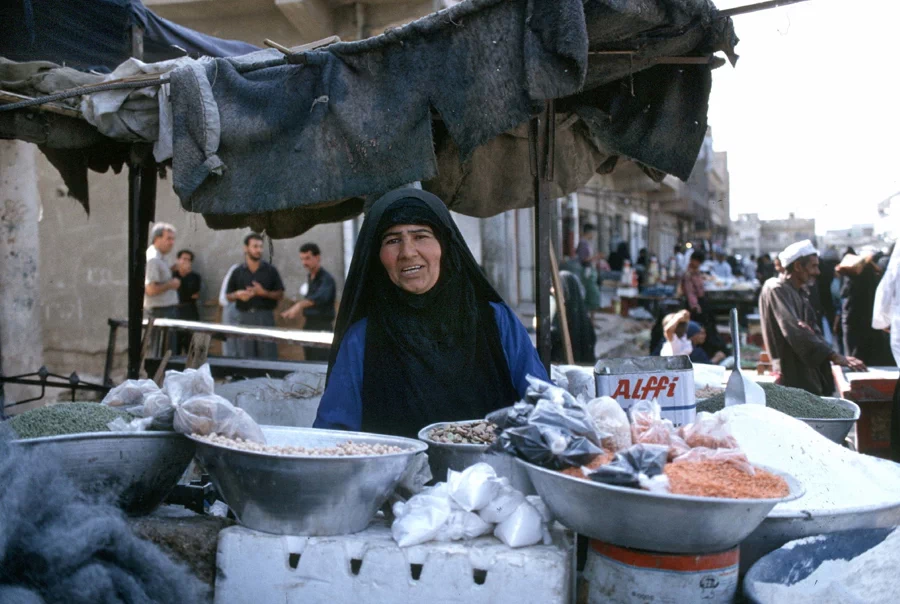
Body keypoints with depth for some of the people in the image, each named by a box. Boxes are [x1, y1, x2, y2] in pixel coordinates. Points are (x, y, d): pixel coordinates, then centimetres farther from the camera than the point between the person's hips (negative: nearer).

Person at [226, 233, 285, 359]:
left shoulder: (270, 270, 4)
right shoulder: (237, 272, 8)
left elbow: (280, 294, 3)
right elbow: (228, 296, 12)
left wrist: (264, 293, -13)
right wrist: (237, 295, -10)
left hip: (265, 317, -1)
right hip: (245, 317, 2)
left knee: (268, 357, -3)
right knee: (245, 357, 3)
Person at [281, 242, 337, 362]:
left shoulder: (326, 279, -15)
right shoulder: (310, 278, 13)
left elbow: (320, 297, -35)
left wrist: (299, 305, -50)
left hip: (322, 327, -9)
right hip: (309, 326, 9)